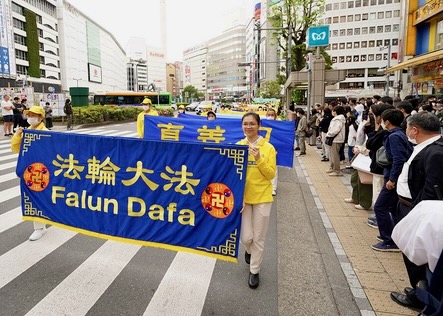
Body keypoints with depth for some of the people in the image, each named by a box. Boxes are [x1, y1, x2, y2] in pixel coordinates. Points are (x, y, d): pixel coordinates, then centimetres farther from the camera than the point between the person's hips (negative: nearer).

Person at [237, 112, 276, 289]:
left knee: (258, 238, 9)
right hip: (242, 197, 1)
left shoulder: (268, 148, -7)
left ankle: (254, 271, 30)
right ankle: (249, 251, 42)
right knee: (245, 237, 5)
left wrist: (259, 159, -22)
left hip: (262, 197, -1)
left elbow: (271, 174, -9)